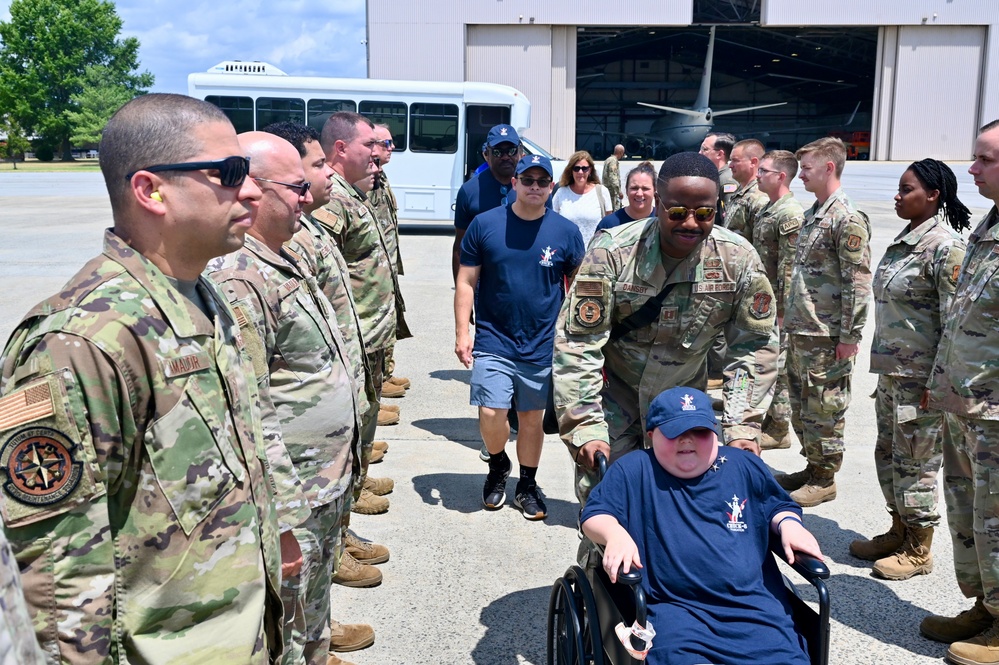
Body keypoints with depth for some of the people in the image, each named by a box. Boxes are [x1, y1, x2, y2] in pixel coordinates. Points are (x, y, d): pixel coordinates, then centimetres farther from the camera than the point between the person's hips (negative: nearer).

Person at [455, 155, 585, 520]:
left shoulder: (566, 232, -1)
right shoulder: (485, 224, -3)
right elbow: (466, 282, 0)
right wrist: (462, 333, -5)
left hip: (542, 347, 1)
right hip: (493, 342, -1)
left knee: (532, 418, 11)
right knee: (491, 413, -7)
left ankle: (527, 485, 30)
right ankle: (498, 466, 24)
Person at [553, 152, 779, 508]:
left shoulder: (738, 259, -15)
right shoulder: (612, 252, -23)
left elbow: (754, 346, -6)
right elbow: (577, 343, -22)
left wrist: (743, 426, -12)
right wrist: (585, 427, -27)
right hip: (613, 395, -2)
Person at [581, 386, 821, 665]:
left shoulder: (745, 466, 16)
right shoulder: (633, 470, 7)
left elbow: (779, 506, 29)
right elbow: (594, 514, 7)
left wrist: (789, 524, 6)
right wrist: (615, 534, -15)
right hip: (673, 608, -3)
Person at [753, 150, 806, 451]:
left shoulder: (790, 214, -18)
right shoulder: (767, 209, 12)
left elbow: (789, 268, -21)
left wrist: (781, 310, -21)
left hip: (777, 305, -10)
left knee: (779, 365, 0)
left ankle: (780, 429, 10)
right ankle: (773, 415, 30)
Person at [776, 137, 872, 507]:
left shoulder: (848, 219, -15)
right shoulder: (812, 214, 13)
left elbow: (858, 282, -18)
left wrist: (849, 336, -18)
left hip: (826, 335, -9)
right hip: (799, 330, 9)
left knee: (823, 408, 2)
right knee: (800, 405, 17)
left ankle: (824, 479, 15)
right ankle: (812, 467, 31)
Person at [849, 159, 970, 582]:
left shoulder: (945, 246, -15)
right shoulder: (905, 240, 11)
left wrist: (939, 382, -18)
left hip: (920, 375, -9)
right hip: (891, 369, 9)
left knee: (916, 462, 2)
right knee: (888, 454, 17)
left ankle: (918, 551, 17)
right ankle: (899, 533, 33)